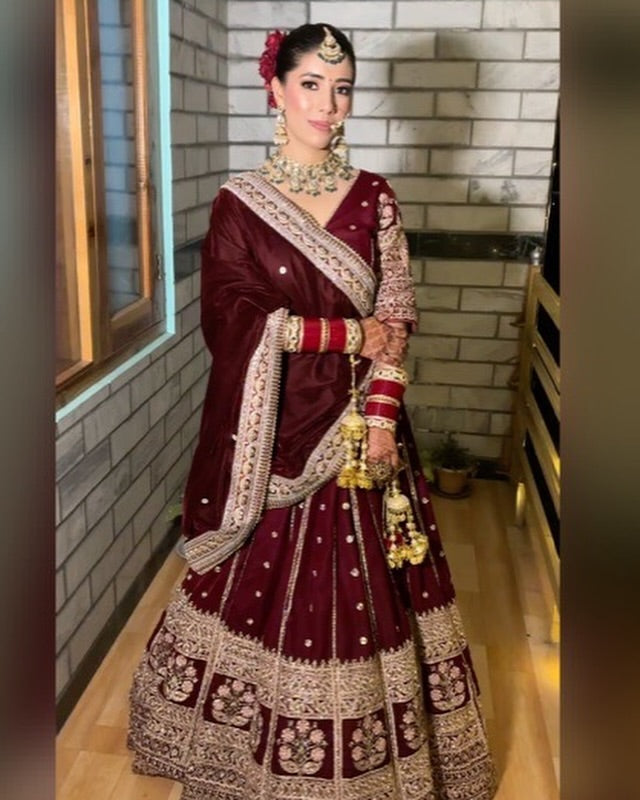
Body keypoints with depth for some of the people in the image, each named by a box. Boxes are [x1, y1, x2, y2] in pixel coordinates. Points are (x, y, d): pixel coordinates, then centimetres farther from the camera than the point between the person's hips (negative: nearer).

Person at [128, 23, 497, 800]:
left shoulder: (374, 197, 5)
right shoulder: (238, 203, -2)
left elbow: (397, 313, 1)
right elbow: (235, 320, -10)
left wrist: (382, 415, -10)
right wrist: (352, 333, -10)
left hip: (358, 424, 2)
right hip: (274, 427, -2)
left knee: (362, 584, 9)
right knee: (267, 583, 8)